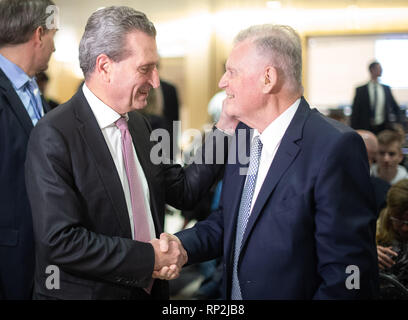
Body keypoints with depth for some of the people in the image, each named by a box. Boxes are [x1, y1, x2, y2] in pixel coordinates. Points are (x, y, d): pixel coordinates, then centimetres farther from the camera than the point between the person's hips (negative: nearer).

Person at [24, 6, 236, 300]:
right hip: (85, 291, -7)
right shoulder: (53, 135, -19)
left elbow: (183, 191, 6)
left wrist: (226, 128, -2)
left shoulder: (140, 124, 4)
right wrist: (150, 256, -19)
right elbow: (60, 241, -24)